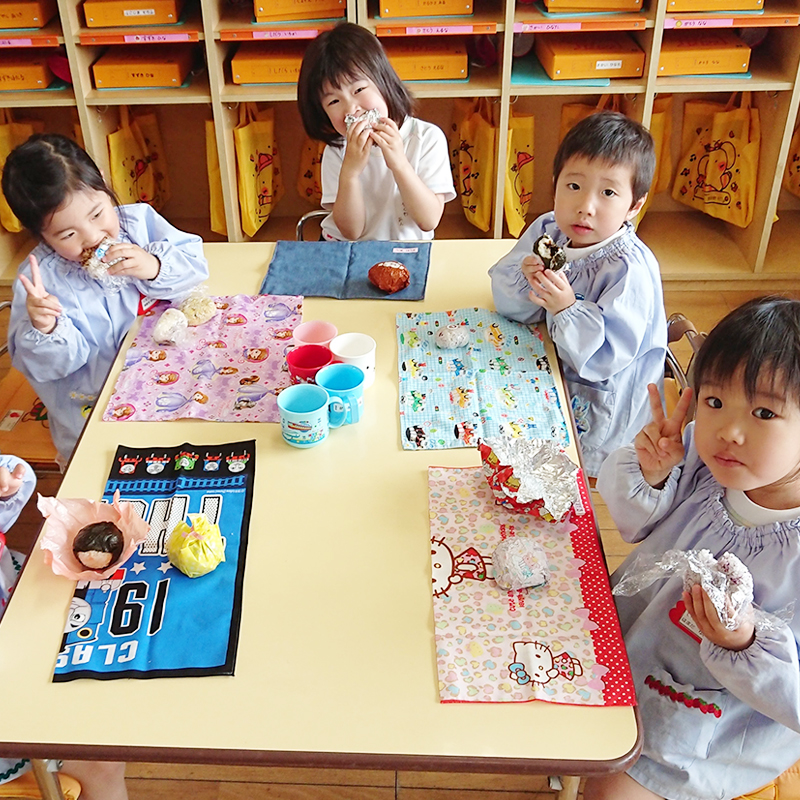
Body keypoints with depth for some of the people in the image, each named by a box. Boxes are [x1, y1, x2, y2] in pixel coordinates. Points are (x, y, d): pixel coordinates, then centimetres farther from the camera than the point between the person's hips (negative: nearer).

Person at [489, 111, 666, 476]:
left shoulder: (630, 270, -27)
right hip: (549, 375, 7)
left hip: (598, 413, -7)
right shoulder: (547, 231, -6)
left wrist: (567, 309, -39)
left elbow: (605, 359, -29)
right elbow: (511, 306, -3)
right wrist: (526, 279, -25)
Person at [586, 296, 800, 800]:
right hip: (633, 630, 5)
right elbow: (634, 522, -1)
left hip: (714, 723, -5)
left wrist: (746, 644, -42)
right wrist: (650, 474, -21)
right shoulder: (701, 458, -20)